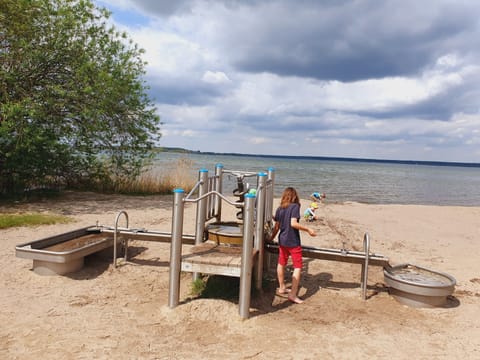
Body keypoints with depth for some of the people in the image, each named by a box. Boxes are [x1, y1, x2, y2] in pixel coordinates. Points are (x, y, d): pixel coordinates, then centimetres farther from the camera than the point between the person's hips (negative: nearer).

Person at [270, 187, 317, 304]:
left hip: (282, 241, 7)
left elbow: (276, 227, 9)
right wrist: (308, 229, -16)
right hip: (293, 242, -7)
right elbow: (293, 223, -23)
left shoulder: (279, 209, 5)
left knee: (281, 264, 20)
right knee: (298, 267, 0)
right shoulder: (295, 206, -12)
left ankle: (281, 288, 35)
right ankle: (293, 294, -3)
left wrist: (271, 238, 23)